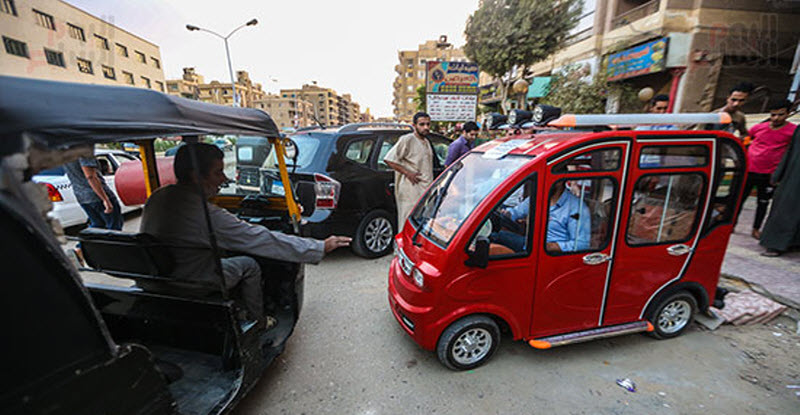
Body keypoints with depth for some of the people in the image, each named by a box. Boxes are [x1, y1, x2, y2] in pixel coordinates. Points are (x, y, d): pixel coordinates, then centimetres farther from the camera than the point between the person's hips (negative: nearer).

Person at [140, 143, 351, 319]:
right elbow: (263, 240, -26)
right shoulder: (206, 214, -27)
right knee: (248, 265, 1)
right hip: (189, 291, -8)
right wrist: (322, 247, -21)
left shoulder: (157, 197, -2)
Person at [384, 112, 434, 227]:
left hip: (426, 190, 9)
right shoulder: (406, 140, -10)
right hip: (411, 190, -8)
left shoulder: (426, 142, 16)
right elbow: (389, 160, -15)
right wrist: (408, 173, -18)